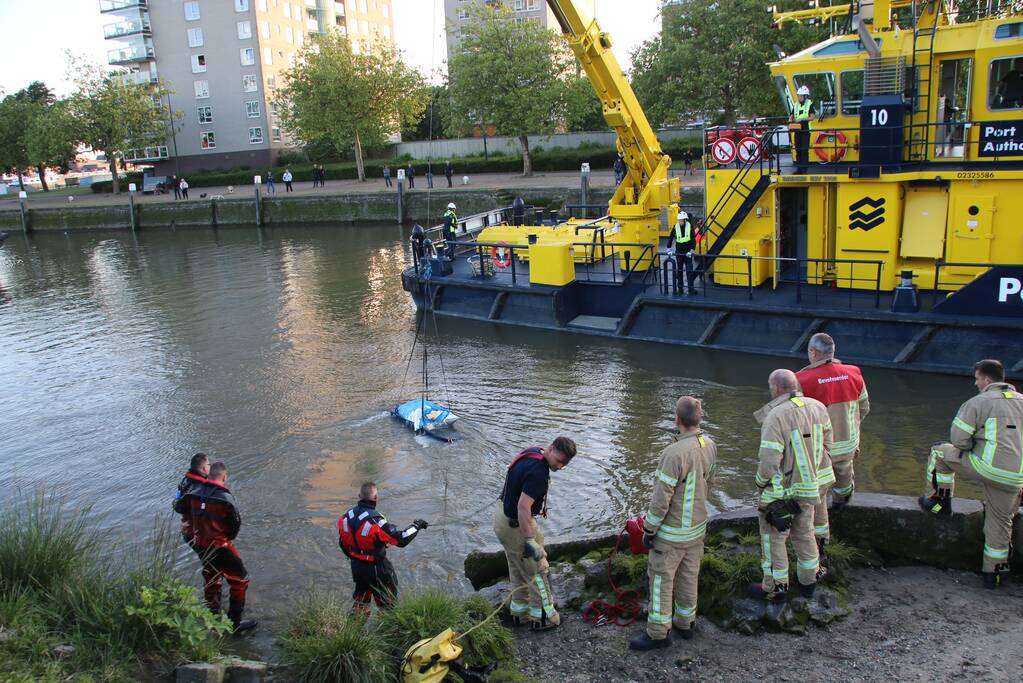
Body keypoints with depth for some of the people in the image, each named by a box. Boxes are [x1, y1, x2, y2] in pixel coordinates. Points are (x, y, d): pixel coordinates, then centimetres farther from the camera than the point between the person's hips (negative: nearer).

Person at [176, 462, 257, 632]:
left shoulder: (193, 494, -7)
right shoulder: (225, 498, -23)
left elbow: (179, 508, 12)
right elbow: (236, 523, -13)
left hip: (201, 546, 7)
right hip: (221, 547, -7)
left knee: (211, 580, 25)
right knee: (240, 581, 8)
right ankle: (235, 622, 11)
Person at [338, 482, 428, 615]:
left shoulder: (347, 516, -7)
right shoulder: (375, 520, -28)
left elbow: (343, 543, 6)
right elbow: (400, 539, -26)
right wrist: (416, 526, -11)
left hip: (356, 565, 7)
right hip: (376, 568, -7)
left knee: (360, 597, 26)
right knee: (387, 604, 12)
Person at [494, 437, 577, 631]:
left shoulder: (532, 452, 1)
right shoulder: (538, 472, -29)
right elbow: (523, 507, -33)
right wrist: (531, 541, -30)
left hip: (503, 512, 10)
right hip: (516, 524, -10)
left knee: (517, 568, 21)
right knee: (537, 570, 6)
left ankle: (519, 612, 33)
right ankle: (542, 617, 19)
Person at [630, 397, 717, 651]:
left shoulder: (675, 453, -30)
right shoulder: (710, 445, -6)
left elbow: (661, 499, -25)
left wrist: (649, 530, -12)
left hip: (672, 530, -7)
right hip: (698, 525, 8)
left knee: (661, 578, 6)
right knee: (688, 575, 20)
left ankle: (658, 633, 16)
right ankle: (685, 622, 36)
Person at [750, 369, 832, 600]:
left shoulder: (775, 417, -26)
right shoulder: (817, 408, -4)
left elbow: (769, 462, -25)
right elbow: (826, 444, 6)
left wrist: (760, 483, -6)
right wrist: (815, 472, 17)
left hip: (781, 492, -7)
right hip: (809, 487, 7)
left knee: (773, 538, 11)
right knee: (804, 533, 24)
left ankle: (775, 587, 24)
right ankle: (808, 582, 38)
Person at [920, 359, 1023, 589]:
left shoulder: (977, 403, -6)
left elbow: (958, 439, -7)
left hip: (986, 467, -6)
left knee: (939, 451, 16)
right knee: (1000, 522, 18)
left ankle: (940, 502, 21)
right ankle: (993, 573, 27)